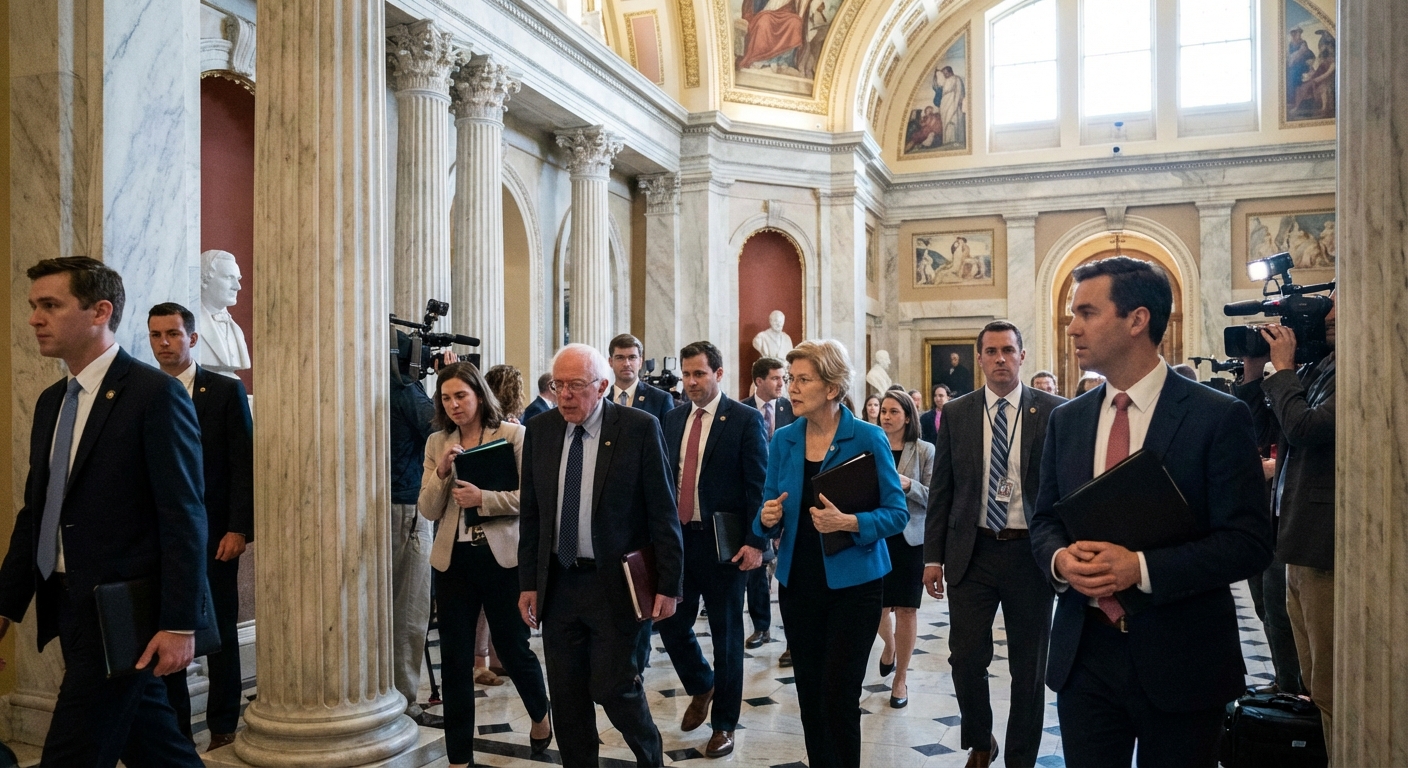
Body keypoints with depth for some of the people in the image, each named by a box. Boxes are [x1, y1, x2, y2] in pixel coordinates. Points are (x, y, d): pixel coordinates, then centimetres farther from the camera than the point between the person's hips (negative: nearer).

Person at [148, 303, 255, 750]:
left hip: (214, 534, -2)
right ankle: (174, 730, 18)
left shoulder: (227, 391, 0)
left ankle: (223, 728, 16)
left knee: (221, 632, 5)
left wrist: (238, 529, -10)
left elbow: (244, 466, -4)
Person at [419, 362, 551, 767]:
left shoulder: (513, 434, -4)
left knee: (513, 647, 11)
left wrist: (484, 498, -21)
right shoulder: (436, 442, 7)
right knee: (454, 658, 7)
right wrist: (441, 471, -12)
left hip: (502, 555, -3)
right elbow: (428, 511, 4)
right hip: (453, 558, 3)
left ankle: (540, 715, 40)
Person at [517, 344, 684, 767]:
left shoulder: (639, 428, -9)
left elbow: (663, 512, -8)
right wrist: (528, 583, 7)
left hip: (617, 584, -4)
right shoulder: (540, 431, 3)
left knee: (613, 686, -1)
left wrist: (668, 584, -10)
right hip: (558, 584, 4)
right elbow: (531, 514, 9)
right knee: (565, 696, 9)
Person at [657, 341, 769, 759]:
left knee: (726, 637, 7)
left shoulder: (745, 419, -7)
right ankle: (701, 686, 39)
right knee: (671, 624, 10)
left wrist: (756, 542, -16)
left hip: (722, 544, -5)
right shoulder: (673, 419, 10)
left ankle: (724, 723, 24)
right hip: (677, 537, 5)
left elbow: (758, 486, -10)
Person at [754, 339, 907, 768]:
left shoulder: (868, 438, -10)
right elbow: (770, 512, 10)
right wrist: (768, 518, -13)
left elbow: (897, 513, -9)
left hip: (852, 583, -4)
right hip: (798, 583, 4)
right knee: (809, 694, 12)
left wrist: (849, 523, -25)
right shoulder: (783, 441, 2)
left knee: (839, 697, -2)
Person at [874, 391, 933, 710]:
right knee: (876, 605, 8)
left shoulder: (925, 451, -3)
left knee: (906, 608, 3)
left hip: (910, 537, -2)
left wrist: (908, 485, -22)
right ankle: (889, 645, 43)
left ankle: (901, 677, 20)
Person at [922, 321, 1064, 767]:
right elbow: (941, 490, 5)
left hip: (1030, 553, -1)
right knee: (966, 659, 3)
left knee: (1029, 667, 10)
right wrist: (933, 556, 1)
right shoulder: (955, 414, 4)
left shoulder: (1053, 412, -2)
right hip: (971, 552, 1)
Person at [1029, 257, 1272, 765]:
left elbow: (1249, 543, -12)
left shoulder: (1219, 417, -8)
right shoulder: (1066, 420, 6)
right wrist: (1059, 559, -11)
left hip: (1181, 661, -3)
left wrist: (1140, 568, -23)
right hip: (1083, 656, 4)